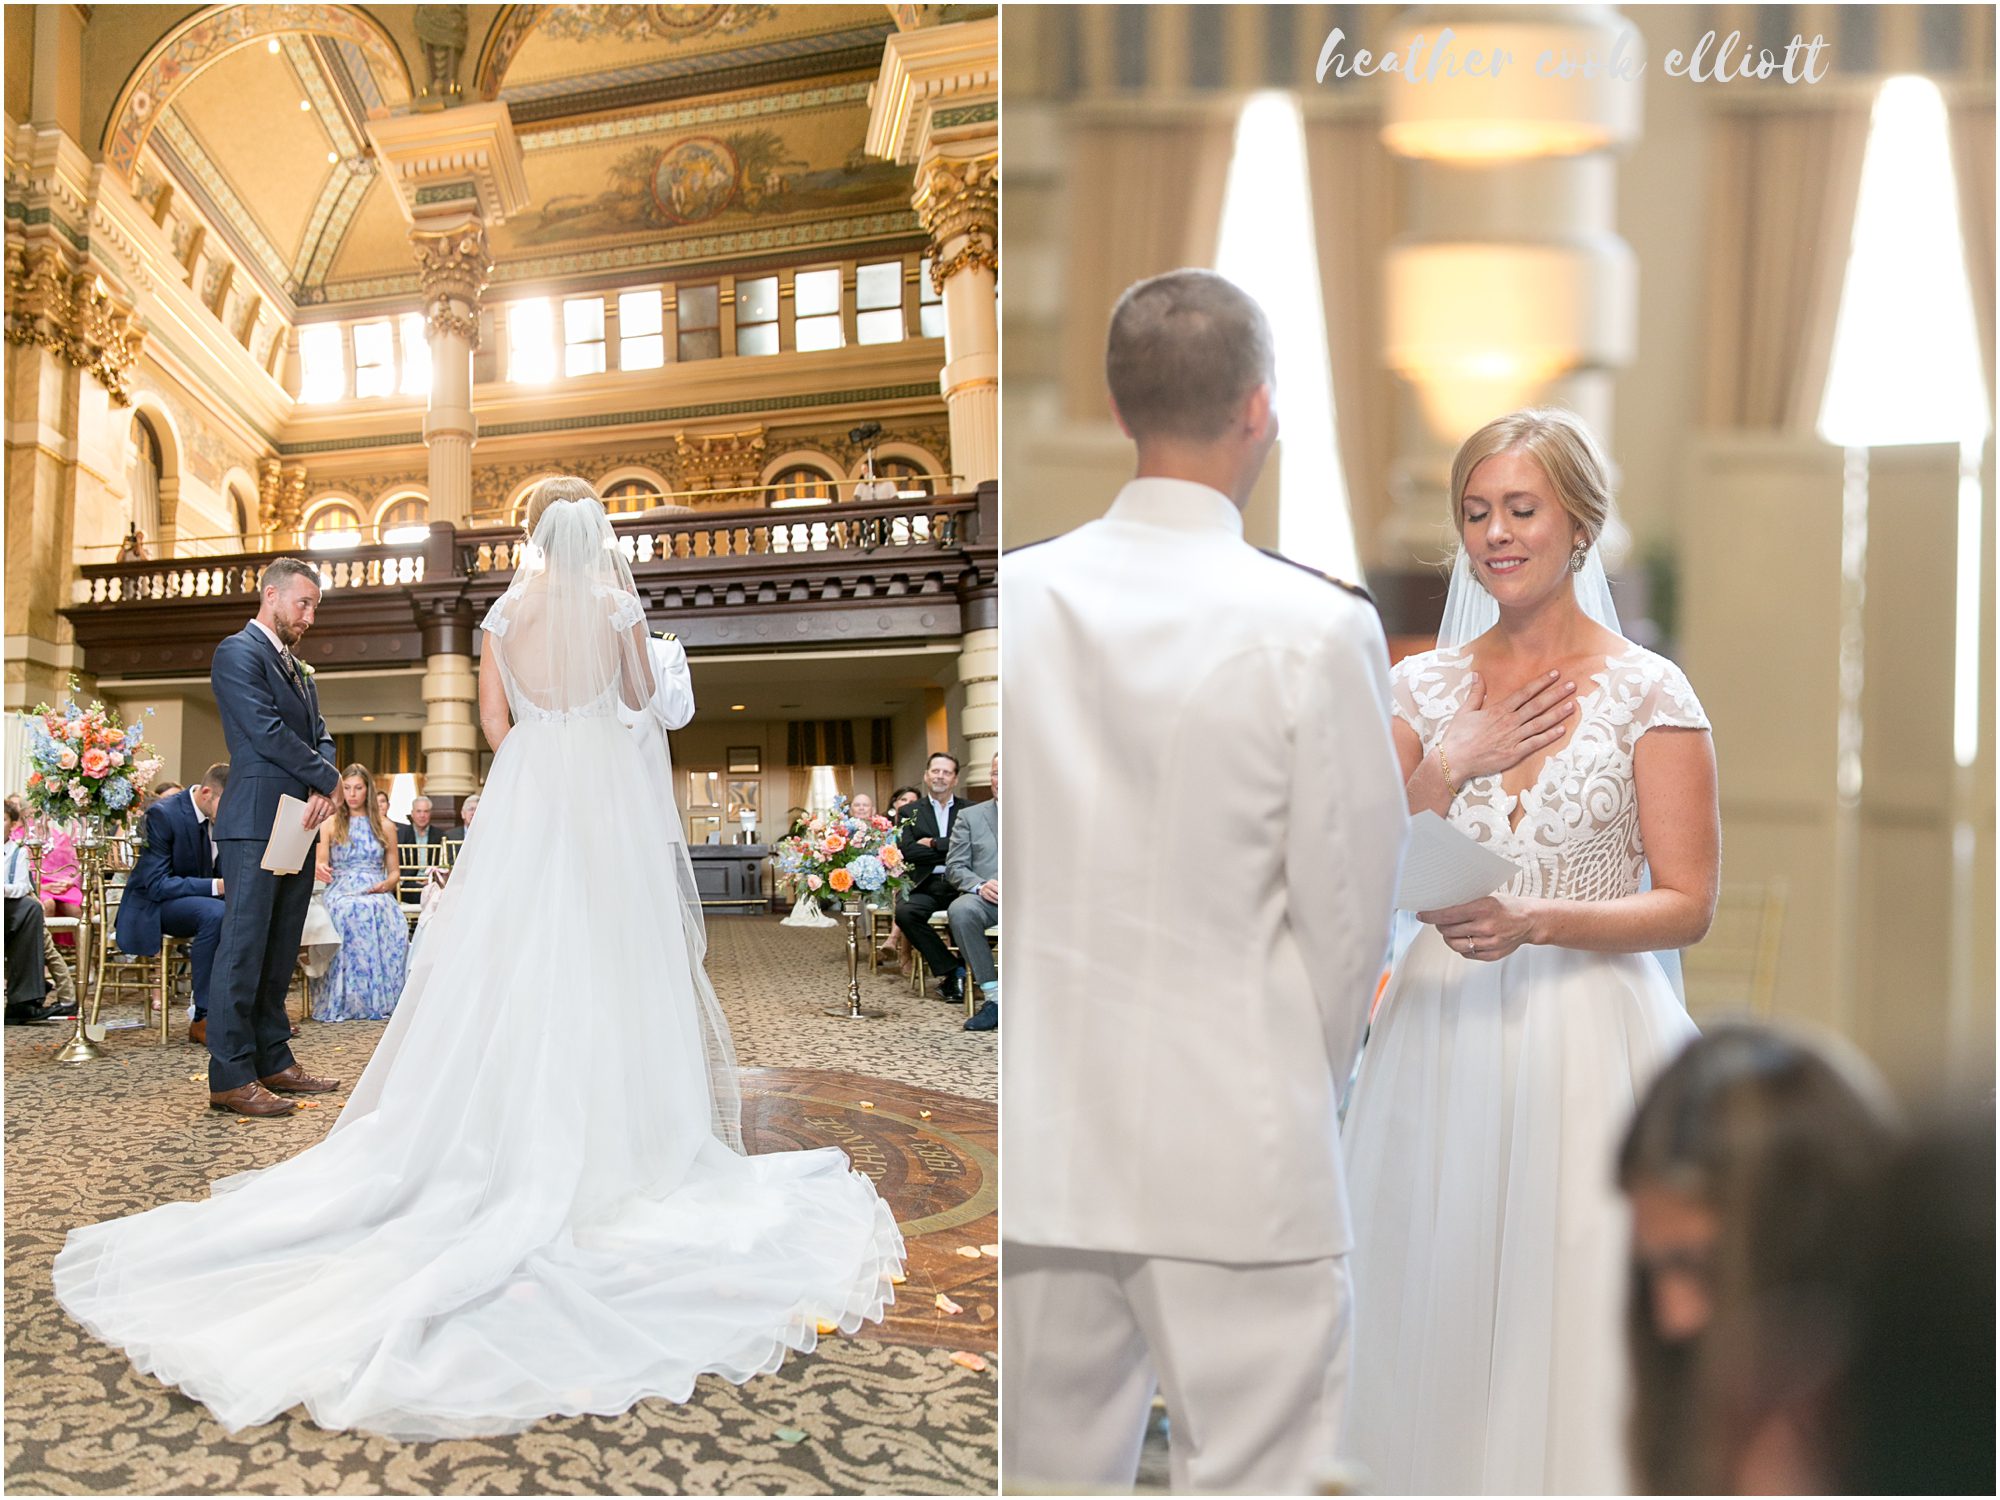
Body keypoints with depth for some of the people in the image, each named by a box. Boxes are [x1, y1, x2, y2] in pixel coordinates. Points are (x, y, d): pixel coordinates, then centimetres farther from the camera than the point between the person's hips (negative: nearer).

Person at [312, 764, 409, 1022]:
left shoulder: (385, 826, 18)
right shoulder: (329, 825, 15)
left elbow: (394, 871, 17)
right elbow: (320, 867, 5)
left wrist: (385, 885, -7)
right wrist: (320, 869, -21)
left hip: (377, 894, 1)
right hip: (341, 893, -1)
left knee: (393, 922, -37)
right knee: (351, 912, -40)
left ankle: (382, 998, -29)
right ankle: (350, 1000, -34)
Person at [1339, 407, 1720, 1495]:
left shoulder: (1649, 693, -2)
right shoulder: (1430, 685, 6)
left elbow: (1687, 905, -5)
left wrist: (1535, 921, -20)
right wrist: (1448, 765, -9)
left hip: (1586, 1038, -3)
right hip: (1441, 1031, 3)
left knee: (1568, 1321, 3)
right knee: (1432, 1316, 9)